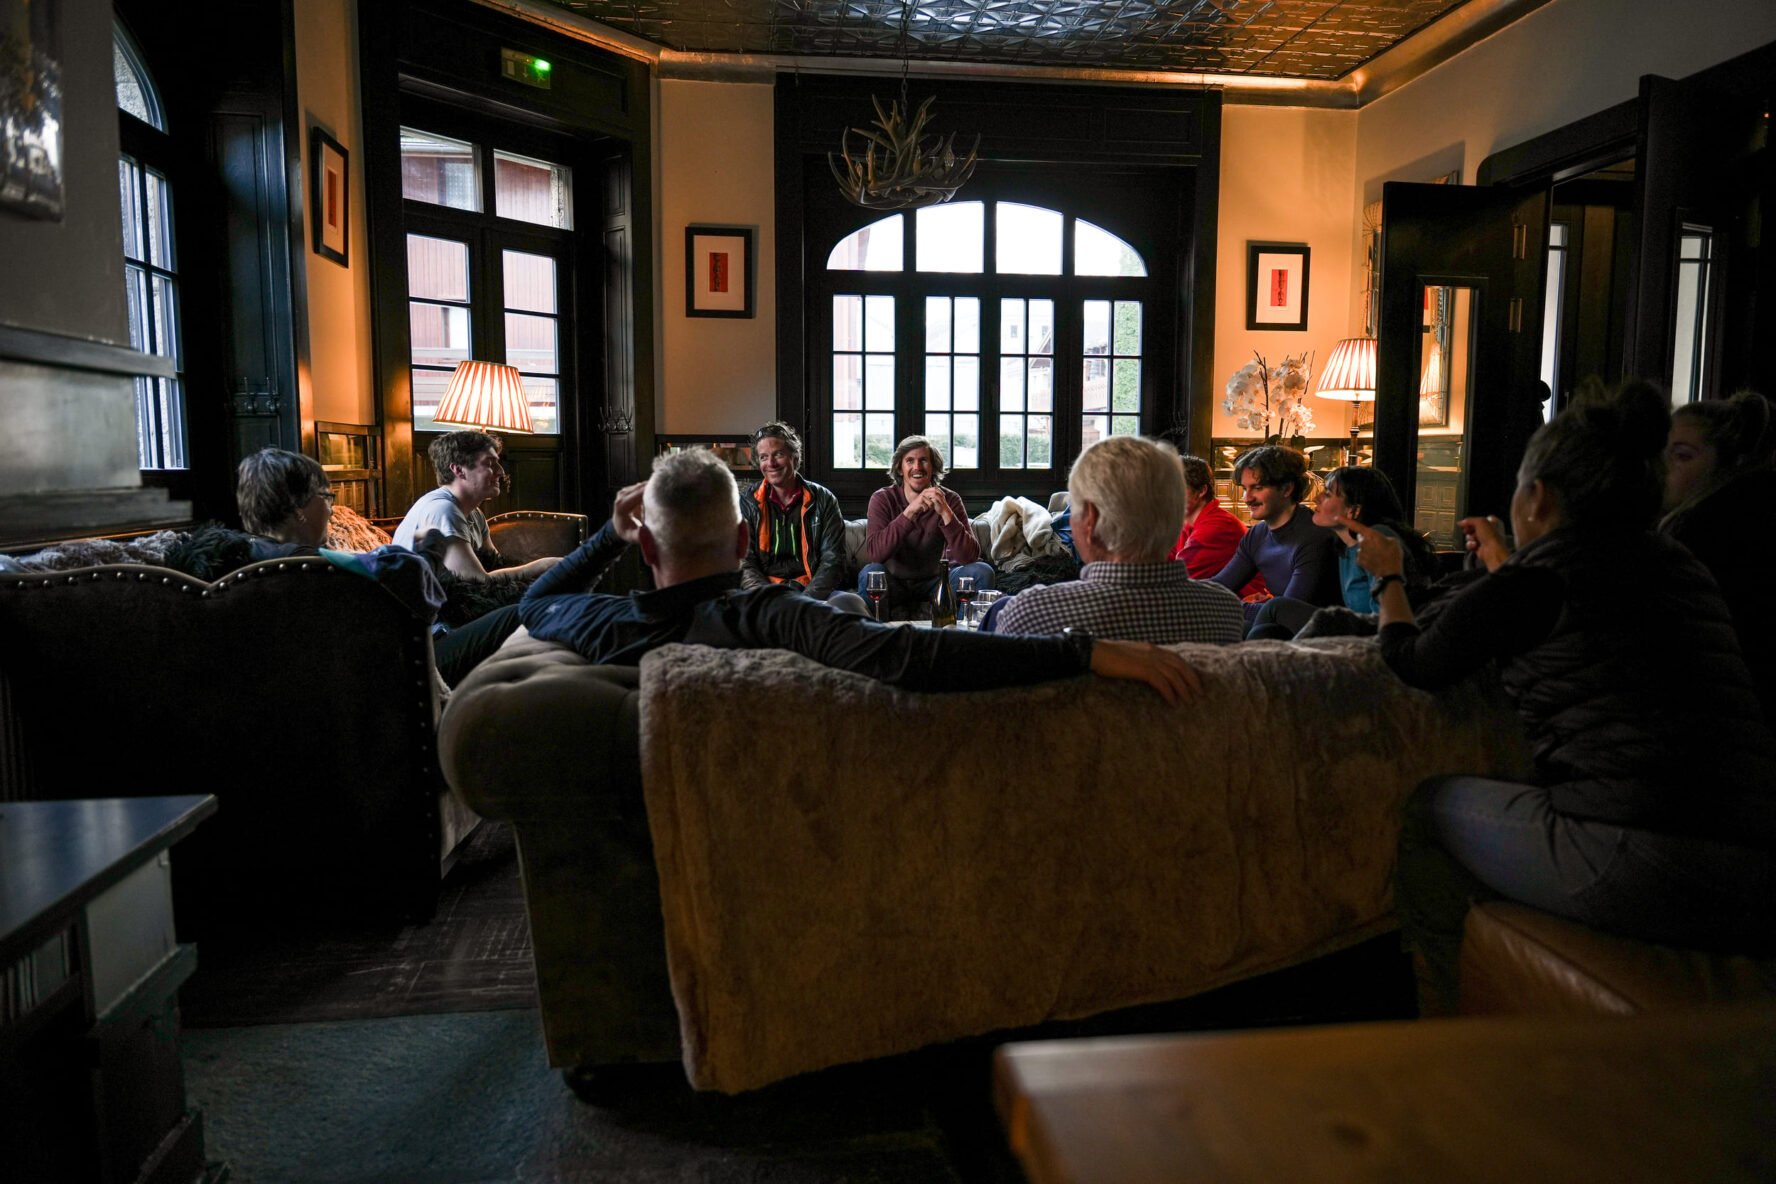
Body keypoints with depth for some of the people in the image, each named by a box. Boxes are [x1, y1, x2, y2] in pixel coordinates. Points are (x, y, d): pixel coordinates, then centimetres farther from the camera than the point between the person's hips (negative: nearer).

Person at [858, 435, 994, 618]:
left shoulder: (950, 500, -8)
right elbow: (873, 553, -27)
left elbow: (970, 556, -21)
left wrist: (944, 512, -33)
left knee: (982, 572, -21)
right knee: (870, 573, -33)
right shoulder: (882, 499, -10)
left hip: (935, 580, 2)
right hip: (895, 582, -2)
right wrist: (910, 512, -35)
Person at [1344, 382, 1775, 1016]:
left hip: (1645, 869, -8)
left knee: (1430, 805, 14)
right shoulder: (1676, 564, 16)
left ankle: (1440, 1013, 27)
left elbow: (1416, 664, 10)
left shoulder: (1539, 570, -5)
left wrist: (1389, 578, 27)